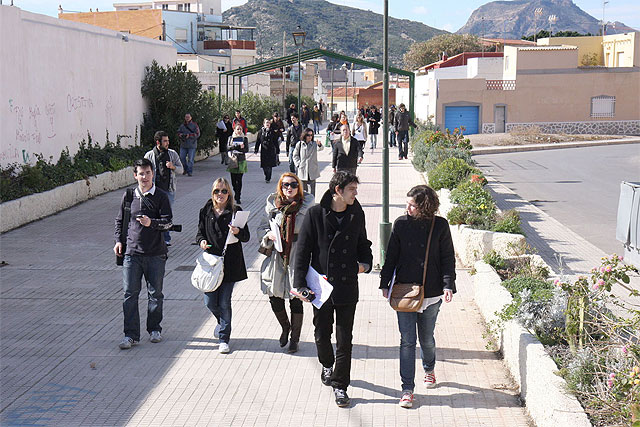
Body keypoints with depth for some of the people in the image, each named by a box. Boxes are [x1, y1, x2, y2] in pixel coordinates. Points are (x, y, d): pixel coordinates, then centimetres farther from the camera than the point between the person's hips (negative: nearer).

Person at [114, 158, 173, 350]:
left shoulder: (161, 196, -1)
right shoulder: (128, 196, 7)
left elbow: (168, 222, -8)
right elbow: (120, 220, 19)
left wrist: (151, 223, -26)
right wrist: (118, 240, 6)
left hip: (155, 253, -1)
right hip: (132, 252, 1)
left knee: (155, 293, 9)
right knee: (130, 294, -2)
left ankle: (154, 329, 26)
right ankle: (131, 335, 3)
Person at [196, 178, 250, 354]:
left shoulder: (236, 212, 0)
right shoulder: (205, 212, 8)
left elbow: (246, 237, 0)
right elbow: (199, 233, 15)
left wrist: (237, 232, -22)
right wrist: (201, 241, -8)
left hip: (230, 263, -3)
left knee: (224, 303, -2)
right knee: (210, 302, 4)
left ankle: (224, 338, 11)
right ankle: (222, 322, 37)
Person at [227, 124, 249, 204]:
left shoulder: (244, 139, 5)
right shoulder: (231, 138, 9)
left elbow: (246, 149, -3)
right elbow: (228, 147, -5)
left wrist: (235, 148, -16)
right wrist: (238, 146, -19)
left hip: (241, 160, -2)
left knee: (239, 179, -6)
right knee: (233, 179, 3)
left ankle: (238, 197, -3)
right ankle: (236, 193, 25)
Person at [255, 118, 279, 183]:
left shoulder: (272, 132, 3)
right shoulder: (261, 132, 5)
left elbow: (275, 142, 7)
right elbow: (258, 141, 8)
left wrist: (277, 150, 6)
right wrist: (256, 149, 5)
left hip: (271, 151, -1)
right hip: (263, 150, 1)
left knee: (269, 165, -4)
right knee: (264, 165, 3)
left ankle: (268, 178, 3)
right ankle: (266, 176, 24)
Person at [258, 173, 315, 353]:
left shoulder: (307, 204, -2)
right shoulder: (272, 204, 4)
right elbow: (262, 228, 11)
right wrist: (269, 234, -11)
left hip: (298, 256, -2)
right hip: (277, 255, 2)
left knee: (296, 300, 3)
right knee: (274, 297, 5)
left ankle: (294, 338, 21)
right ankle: (285, 327, 35)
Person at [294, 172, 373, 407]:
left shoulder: (356, 215, 4)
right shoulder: (315, 214, -7)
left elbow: (362, 244, 19)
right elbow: (303, 250, -5)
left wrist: (365, 263, 0)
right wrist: (300, 284, -10)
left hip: (347, 286, 2)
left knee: (344, 339, 3)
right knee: (322, 334, 13)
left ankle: (340, 385, 13)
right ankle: (327, 365, 43)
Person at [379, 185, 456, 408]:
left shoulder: (440, 226, -3)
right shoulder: (401, 224, 0)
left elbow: (448, 258, 1)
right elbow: (391, 256, 6)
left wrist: (448, 285, -9)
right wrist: (385, 283, 5)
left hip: (431, 293, 0)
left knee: (427, 338, 15)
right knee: (407, 341, -3)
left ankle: (429, 369, 46)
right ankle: (407, 388, 1)